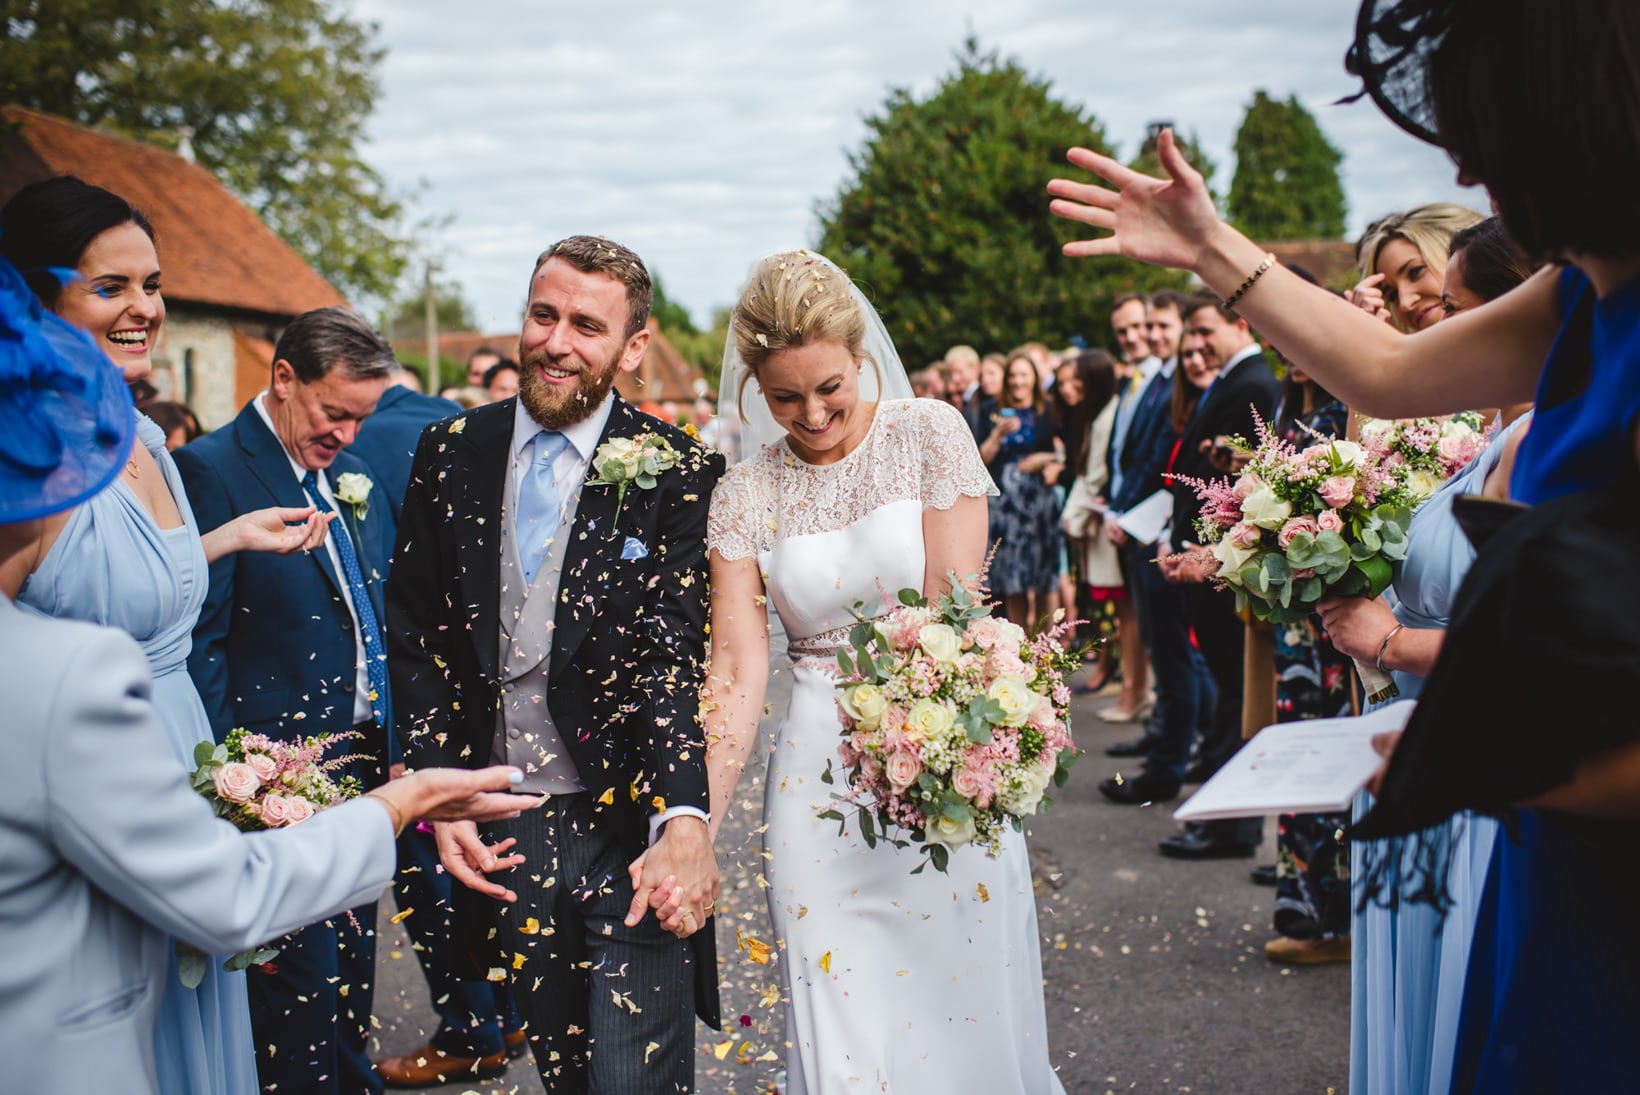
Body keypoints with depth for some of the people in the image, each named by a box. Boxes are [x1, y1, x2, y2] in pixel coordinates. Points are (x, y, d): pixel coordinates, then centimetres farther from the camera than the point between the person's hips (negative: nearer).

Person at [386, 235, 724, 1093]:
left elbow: (671, 655, -15)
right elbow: (413, 633, 9)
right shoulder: (450, 453, 4)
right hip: (499, 831, 4)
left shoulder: (676, 471, -7)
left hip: (627, 830, -3)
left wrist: (683, 819, -31)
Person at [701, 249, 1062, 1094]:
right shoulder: (744, 494, 3)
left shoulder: (928, 434, -2)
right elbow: (737, 669, -4)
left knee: (965, 1010, 7)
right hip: (817, 781, 2)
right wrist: (697, 826, -12)